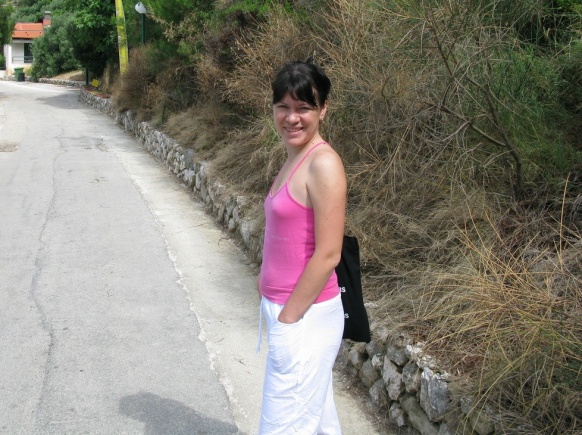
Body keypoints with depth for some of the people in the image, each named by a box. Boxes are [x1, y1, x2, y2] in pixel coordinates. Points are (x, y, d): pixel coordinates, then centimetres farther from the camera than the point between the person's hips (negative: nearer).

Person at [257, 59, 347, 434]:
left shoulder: (323, 164, -18)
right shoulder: (296, 158, 9)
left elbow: (327, 255, -20)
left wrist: (287, 318, -15)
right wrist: (272, 302, 13)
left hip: (304, 315, -9)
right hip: (286, 309, 9)